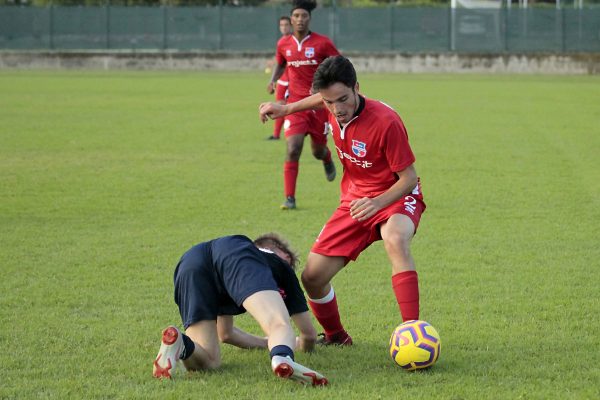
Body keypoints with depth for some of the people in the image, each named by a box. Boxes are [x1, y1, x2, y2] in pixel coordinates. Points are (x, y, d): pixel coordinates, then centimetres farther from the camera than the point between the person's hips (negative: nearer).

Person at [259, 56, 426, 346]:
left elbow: (409, 178, -22)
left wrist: (379, 202, -37)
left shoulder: (386, 122, -28)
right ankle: (335, 336, 30)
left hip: (395, 198, -6)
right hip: (354, 200, 6)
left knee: (396, 241, -42)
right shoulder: (335, 110, -9)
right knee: (312, 276, 0)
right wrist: (287, 109, 20)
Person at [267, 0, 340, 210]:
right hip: (295, 103, 1)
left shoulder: (322, 43, -9)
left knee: (318, 151, 11)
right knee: (292, 150, -14)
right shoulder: (283, 44, 1)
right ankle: (289, 198, -9)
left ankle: (327, 160, 51)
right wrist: (273, 80, 2)